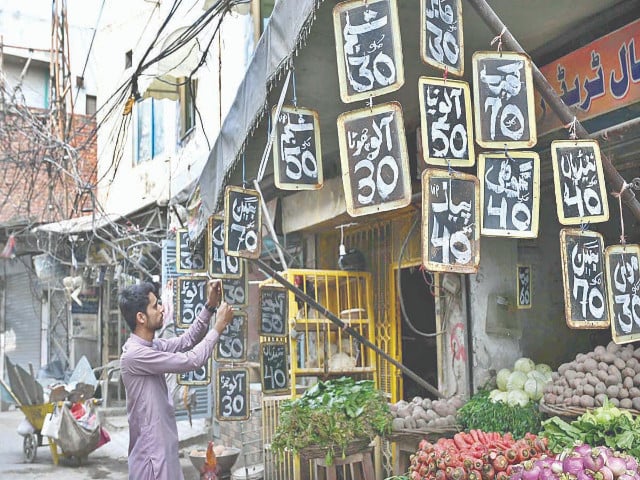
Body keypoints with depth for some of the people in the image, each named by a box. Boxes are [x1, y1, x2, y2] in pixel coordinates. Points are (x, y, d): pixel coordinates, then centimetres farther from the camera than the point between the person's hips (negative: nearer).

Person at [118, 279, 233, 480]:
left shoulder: (151, 346, 8)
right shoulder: (135, 354, -22)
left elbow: (186, 341, 17)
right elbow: (190, 361, -22)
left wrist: (209, 307, 5)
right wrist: (218, 327, -12)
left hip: (162, 446, 10)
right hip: (151, 451, -10)